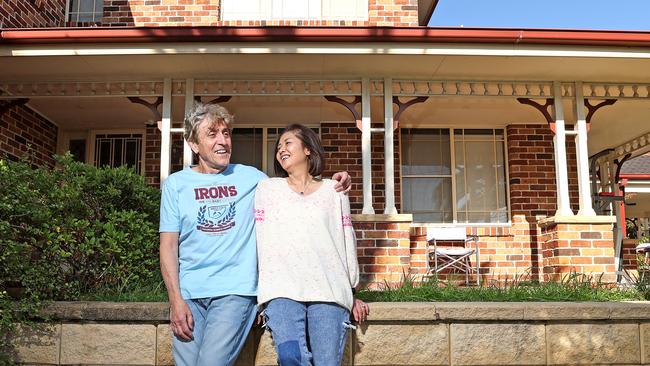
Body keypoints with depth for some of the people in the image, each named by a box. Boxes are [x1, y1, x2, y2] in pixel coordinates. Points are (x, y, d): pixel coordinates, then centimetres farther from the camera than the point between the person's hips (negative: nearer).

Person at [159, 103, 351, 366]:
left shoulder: (251, 177, 8)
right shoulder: (176, 184, 6)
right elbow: (168, 246, 3)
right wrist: (175, 300, -7)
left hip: (235, 291, -1)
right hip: (189, 294, 1)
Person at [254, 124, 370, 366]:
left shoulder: (334, 191, 15)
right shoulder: (267, 189, 16)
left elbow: (347, 242, 17)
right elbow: (263, 242, 12)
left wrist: (352, 293, 19)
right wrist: (265, 292, 8)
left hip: (329, 291, 1)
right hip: (282, 291, 0)